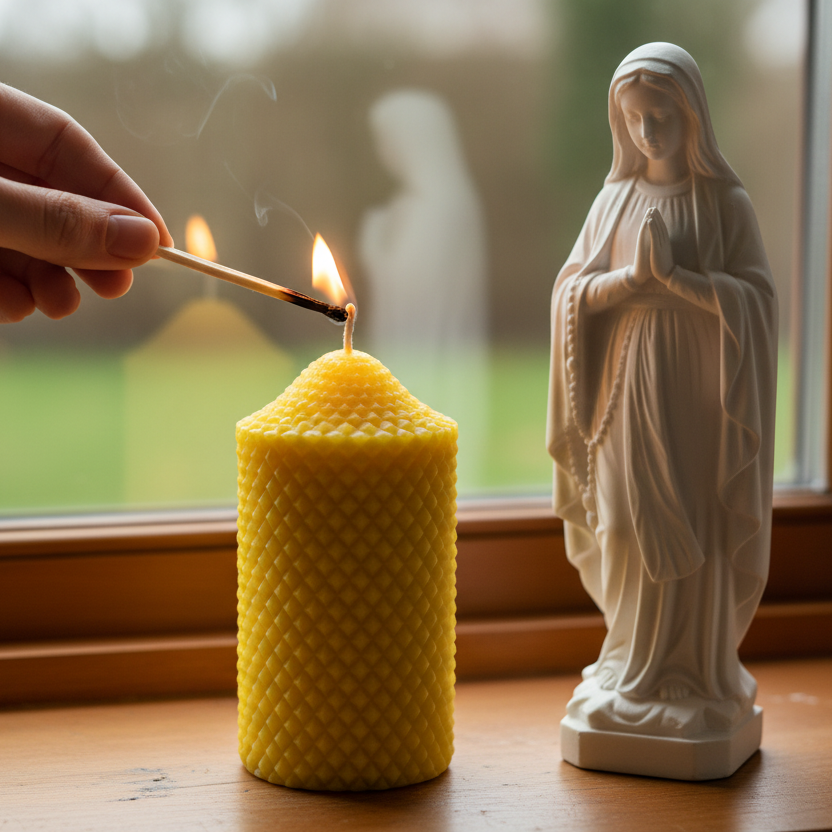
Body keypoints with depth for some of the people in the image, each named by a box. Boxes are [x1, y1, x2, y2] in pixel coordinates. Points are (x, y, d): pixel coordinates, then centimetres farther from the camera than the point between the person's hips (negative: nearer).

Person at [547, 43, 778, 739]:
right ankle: (634, 676, 16)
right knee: (632, 535, 4)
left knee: (696, 539, -1)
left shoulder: (725, 202, -1)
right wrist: (632, 276, -15)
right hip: (628, 393, 3)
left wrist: (674, 274, -19)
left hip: (698, 394, -3)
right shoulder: (617, 198, 8)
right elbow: (573, 292, 4)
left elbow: (756, 297, -8)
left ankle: (698, 681, 10)